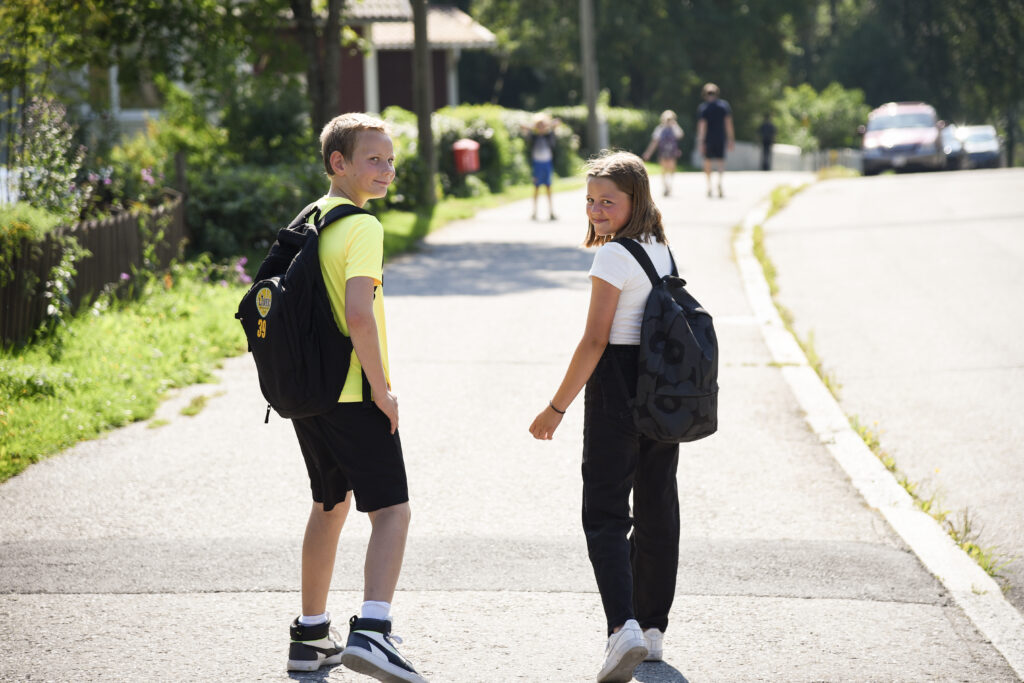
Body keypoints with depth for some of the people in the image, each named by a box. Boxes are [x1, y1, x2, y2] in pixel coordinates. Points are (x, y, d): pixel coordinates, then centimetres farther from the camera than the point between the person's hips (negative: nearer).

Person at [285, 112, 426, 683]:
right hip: (354, 396, -9)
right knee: (392, 510, -7)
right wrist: (381, 388, -18)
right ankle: (370, 631, -23)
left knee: (330, 505, 21)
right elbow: (358, 314, -26)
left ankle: (311, 635, 27)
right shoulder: (362, 228, -14)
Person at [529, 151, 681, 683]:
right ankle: (652, 628, 22)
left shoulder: (614, 255, -14)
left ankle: (623, 627, -23)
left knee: (605, 513, -6)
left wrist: (556, 408, -11)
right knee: (656, 509, 14)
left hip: (618, 385, -8)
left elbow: (594, 341, -16)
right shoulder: (661, 250, 11)